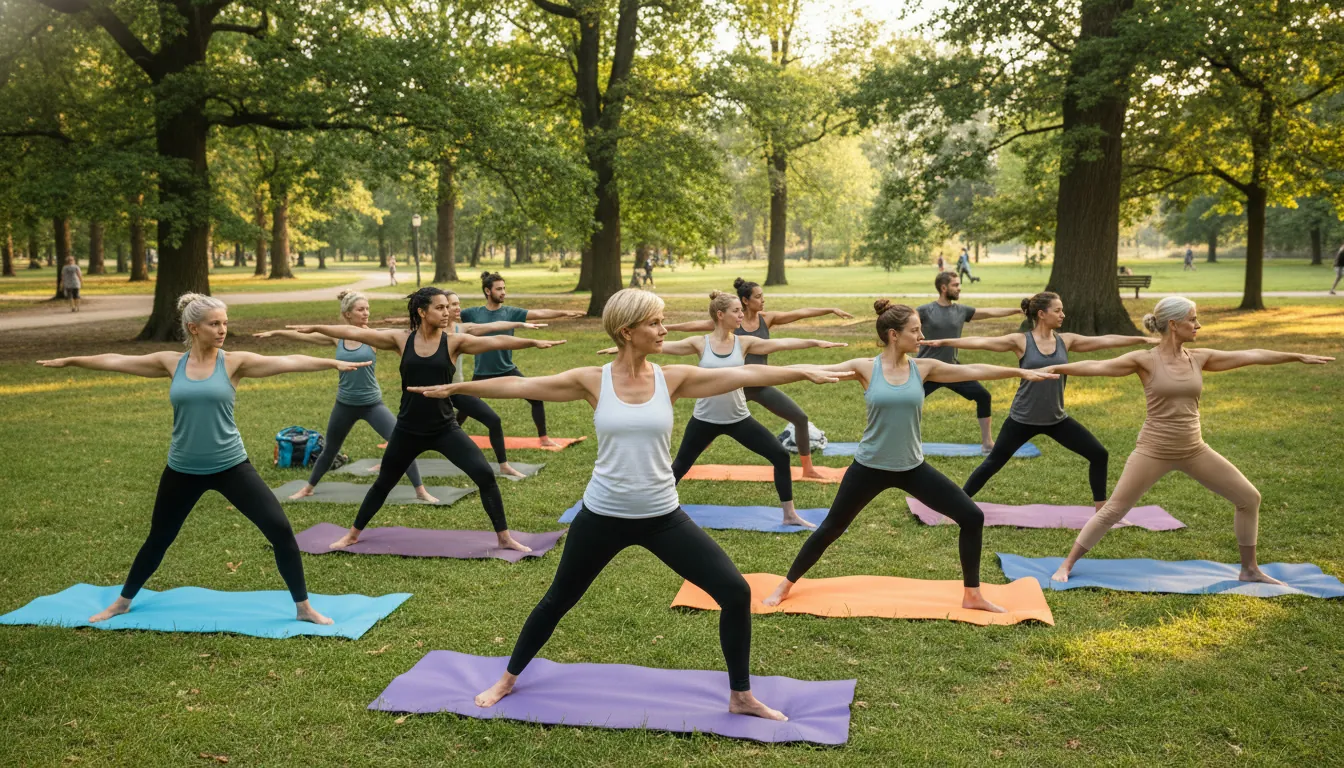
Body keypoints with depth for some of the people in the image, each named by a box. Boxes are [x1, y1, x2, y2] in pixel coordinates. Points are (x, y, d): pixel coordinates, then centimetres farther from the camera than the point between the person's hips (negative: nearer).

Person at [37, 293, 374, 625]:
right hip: (182, 469, 2)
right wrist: (70, 361, 18)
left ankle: (303, 607, 4)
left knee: (280, 528, -11)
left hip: (231, 466, -2)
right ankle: (122, 602, 44)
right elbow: (117, 361, 10)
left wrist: (334, 363, -27)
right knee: (158, 539, 19)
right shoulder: (171, 363, -1)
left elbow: (288, 362, -17)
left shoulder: (235, 362, -7)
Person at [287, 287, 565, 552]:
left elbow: (495, 341, -19)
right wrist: (315, 328, 3)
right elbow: (354, 332, 1)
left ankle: (504, 538, 2)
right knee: (383, 483, 17)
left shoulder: (454, 342, -7)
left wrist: (532, 342, -31)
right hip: (407, 430, 1)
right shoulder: (401, 340, -4)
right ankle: (353, 534, 40)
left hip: (445, 429, -1)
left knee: (485, 475, -14)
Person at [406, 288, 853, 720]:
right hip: (603, 516, -1)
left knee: (735, 592, -6)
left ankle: (741, 696, 15)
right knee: (557, 601, 15)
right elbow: (518, 386, -3)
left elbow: (746, 375, -7)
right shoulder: (592, 381, -7)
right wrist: (455, 388, -2)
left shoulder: (673, 379, -4)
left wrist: (805, 372, -12)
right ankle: (508, 679, 41)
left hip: (663, 517, 1)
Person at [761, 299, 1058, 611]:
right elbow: (818, 370, -14)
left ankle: (972, 595, 17)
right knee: (831, 528, 6)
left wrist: (1022, 372, 2)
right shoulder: (865, 368, -10)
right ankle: (785, 586, 26)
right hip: (870, 467, -3)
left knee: (972, 517, -1)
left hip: (912, 467, 3)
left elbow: (972, 371, 1)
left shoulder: (923, 367, -2)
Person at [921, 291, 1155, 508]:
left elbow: (1106, 340, 1)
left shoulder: (1066, 340, 0)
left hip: (1056, 419, 4)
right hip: (1022, 419, -4)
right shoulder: (1021, 341, -11)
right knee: (993, 463, 2)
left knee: (1099, 454, 2)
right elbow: (980, 341, -18)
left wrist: (1143, 339, -2)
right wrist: (942, 342, -24)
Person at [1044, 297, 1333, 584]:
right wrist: (1053, 368, -26)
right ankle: (1066, 565, 8)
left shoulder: (1200, 358, 2)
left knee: (1249, 498, 8)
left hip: (1194, 450, 5)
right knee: (1113, 511, -4)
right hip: (1153, 450, -5)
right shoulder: (1145, 360, -11)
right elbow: (1096, 366, -17)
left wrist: (1298, 356, 15)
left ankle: (1249, 570, 25)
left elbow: (1251, 355, 9)